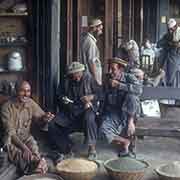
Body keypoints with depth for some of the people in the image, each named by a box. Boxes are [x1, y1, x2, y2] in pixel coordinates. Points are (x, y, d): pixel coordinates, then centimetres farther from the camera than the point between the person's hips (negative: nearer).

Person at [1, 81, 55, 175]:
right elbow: (10, 132, -21)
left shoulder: (31, 103, -4)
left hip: (26, 137, 4)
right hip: (11, 140, -4)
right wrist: (24, 147, -34)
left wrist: (45, 117, -26)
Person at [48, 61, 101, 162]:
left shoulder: (89, 79, -1)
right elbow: (60, 94, 18)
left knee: (89, 118, -40)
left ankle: (92, 148, -22)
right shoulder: (67, 82, 7)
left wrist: (91, 97, -20)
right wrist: (63, 98, -4)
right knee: (53, 126, -16)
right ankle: (66, 149, 1)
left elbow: (99, 93, -1)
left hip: (86, 108, -3)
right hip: (69, 109, 4)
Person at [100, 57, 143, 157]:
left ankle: (130, 121, -13)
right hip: (113, 112, 3)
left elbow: (139, 89, -30)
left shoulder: (129, 77, -8)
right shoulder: (108, 79, 6)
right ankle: (125, 142, 1)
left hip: (128, 112, -3)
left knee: (131, 95, -33)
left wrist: (118, 85, -28)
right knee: (104, 130, -26)